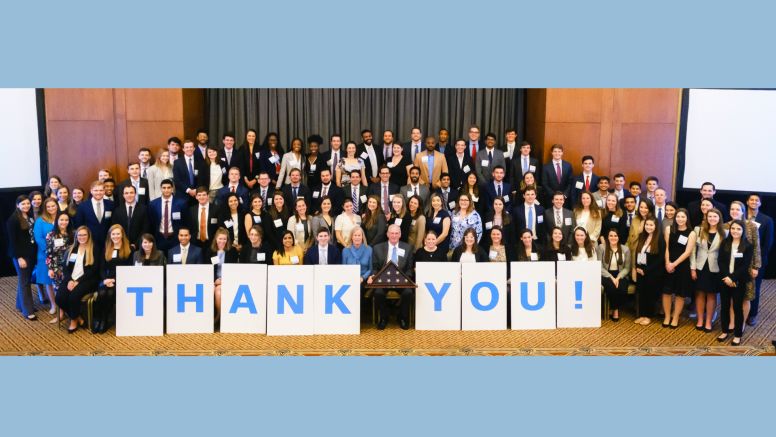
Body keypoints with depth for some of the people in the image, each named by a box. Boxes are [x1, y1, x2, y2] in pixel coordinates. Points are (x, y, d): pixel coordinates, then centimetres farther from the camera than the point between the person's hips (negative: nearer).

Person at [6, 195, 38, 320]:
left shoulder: (30, 216, 7)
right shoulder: (13, 219, -12)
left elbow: (34, 234, 8)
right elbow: (12, 241, -13)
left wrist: (34, 252, 1)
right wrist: (19, 257, -16)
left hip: (31, 253, 6)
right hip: (20, 254, -6)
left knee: (26, 280, 14)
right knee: (24, 281, 1)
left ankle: (21, 305, 28)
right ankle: (27, 310, 8)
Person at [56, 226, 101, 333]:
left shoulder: (94, 248, 1)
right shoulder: (72, 249, 17)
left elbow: (93, 269, -8)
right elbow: (66, 266, 10)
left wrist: (78, 281, -15)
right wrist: (70, 280, -9)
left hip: (87, 280, -5)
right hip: (71, 279, 5)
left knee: (74, 295, -31)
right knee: (59, 298, -21)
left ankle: (74, 320, -5)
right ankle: (78, 317, 1)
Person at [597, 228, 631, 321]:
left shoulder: (625, 249, 6)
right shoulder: (601, 247, -1)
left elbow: (627, 268, 3)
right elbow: (600, 267, -5)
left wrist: (618, 278, -13)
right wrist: (611, 278, -15)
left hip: (620, 275, 2)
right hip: (606, 275, -1)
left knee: (622, 289, -30)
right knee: (611, 288, -33)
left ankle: (616, 309, -1)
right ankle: (615, 310, -6)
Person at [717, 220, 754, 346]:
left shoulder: (748, 246, -5)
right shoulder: (724, 243, 4)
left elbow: (745, 265, -10)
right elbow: (721, 261, -2)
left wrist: (732, 278, -17)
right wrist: (726, 277, -14)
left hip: (739, 281, -3)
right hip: (724, 280, 3)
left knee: (737, 307, 3)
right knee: (724, 306, 10)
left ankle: (737, 335, 14)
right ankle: (725, 331, 23)